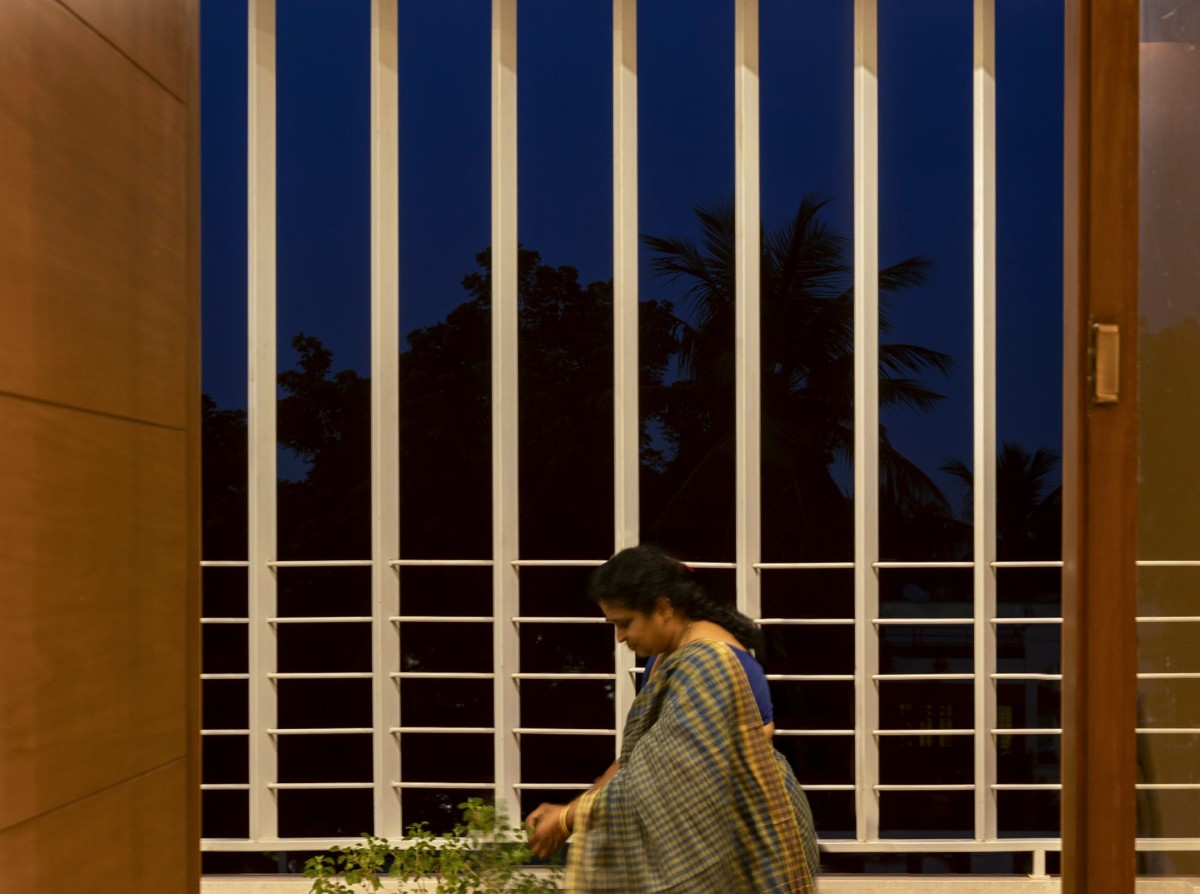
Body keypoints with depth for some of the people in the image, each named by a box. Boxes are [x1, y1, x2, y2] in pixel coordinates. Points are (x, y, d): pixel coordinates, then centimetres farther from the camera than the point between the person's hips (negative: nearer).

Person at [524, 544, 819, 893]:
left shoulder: (705, 664, -22)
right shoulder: (668, 657, 8)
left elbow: (661, 776, -25)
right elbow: (639, 757, 11)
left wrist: (570, 819, -19)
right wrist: (571, 809, 1)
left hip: (745, 840, -9)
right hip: (707, 836, 9)